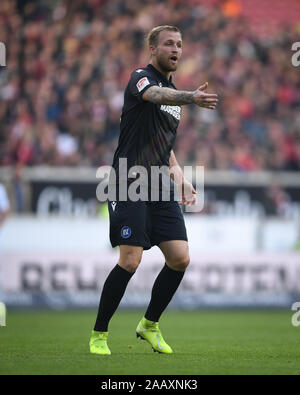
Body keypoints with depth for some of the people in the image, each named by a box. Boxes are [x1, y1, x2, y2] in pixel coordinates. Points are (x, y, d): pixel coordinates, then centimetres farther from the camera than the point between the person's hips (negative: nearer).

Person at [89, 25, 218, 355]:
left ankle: (149, 324, 17)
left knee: (180, 258, -3)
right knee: (130, 261, -13)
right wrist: (190, 97, -50)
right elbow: (155, 94, -31)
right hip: (130, 184, -7)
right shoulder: (141, 78, -5)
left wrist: (180, 179, 14)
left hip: (161, 189, 7)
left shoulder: (174, 92, 20)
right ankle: (98, 334, 2)